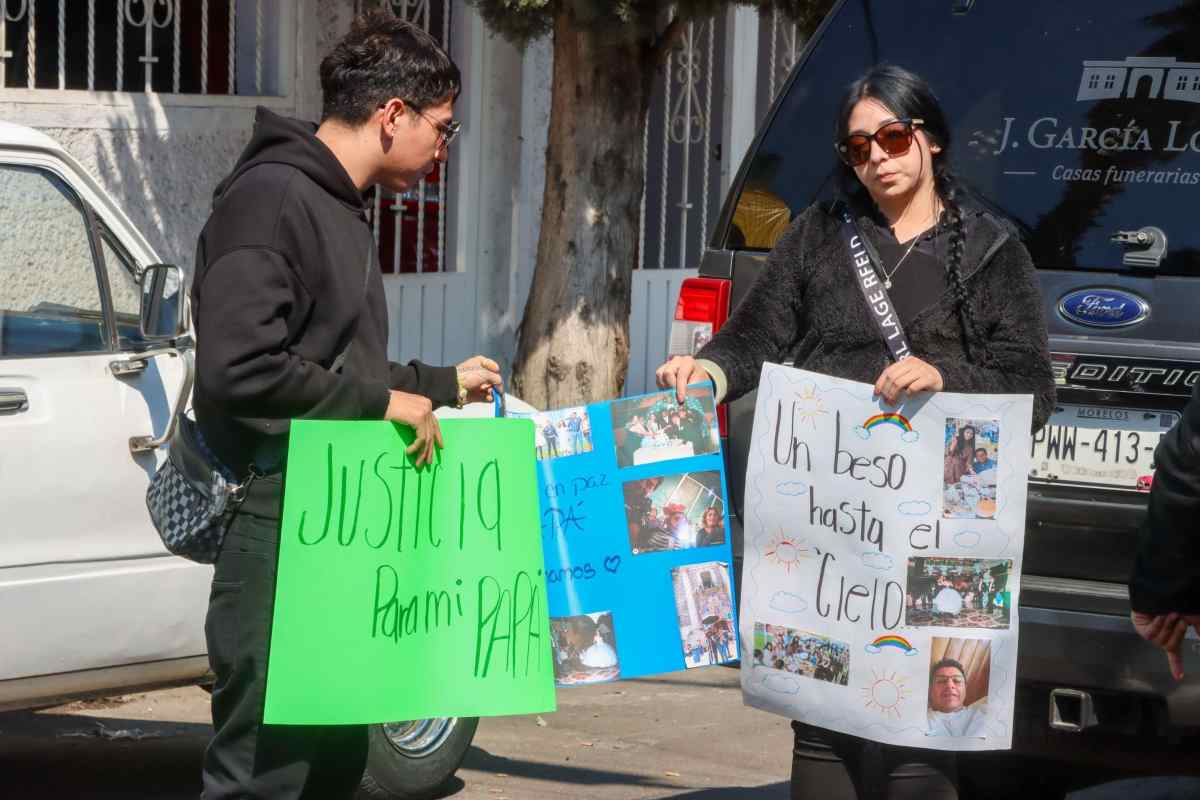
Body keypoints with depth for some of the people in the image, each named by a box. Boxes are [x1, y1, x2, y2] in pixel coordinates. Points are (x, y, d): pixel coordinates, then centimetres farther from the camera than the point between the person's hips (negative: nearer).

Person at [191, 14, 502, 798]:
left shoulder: (340, 210, 17)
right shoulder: (270, 199, -14)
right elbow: (235, 367, -24)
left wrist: (443, 383, 33)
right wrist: (381, 402, -16)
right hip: (281, 531, -10)